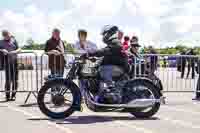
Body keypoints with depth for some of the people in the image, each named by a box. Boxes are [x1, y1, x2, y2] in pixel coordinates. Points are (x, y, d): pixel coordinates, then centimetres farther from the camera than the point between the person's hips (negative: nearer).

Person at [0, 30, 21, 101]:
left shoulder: (13, 40, 7)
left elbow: (19, 49, 5)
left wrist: (15, 51, -15)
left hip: (14, 62, 1)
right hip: (7, 63, -1)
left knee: (15, 79, 4)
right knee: (8, 79, -1)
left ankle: (13, 95, 15)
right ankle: (7, 95, 9)